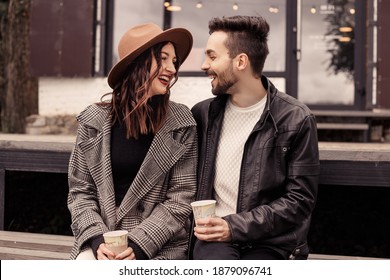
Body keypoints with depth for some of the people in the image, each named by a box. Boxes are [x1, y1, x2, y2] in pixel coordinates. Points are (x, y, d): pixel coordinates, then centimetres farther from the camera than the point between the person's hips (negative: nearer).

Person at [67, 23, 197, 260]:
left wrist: (138, 245, -14)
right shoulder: (94, 120, 3)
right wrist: (97, 240, -11)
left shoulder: (182, 124, -2)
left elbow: (181, 199, -4)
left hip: (159, 246, -1)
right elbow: (80, 191, 5)